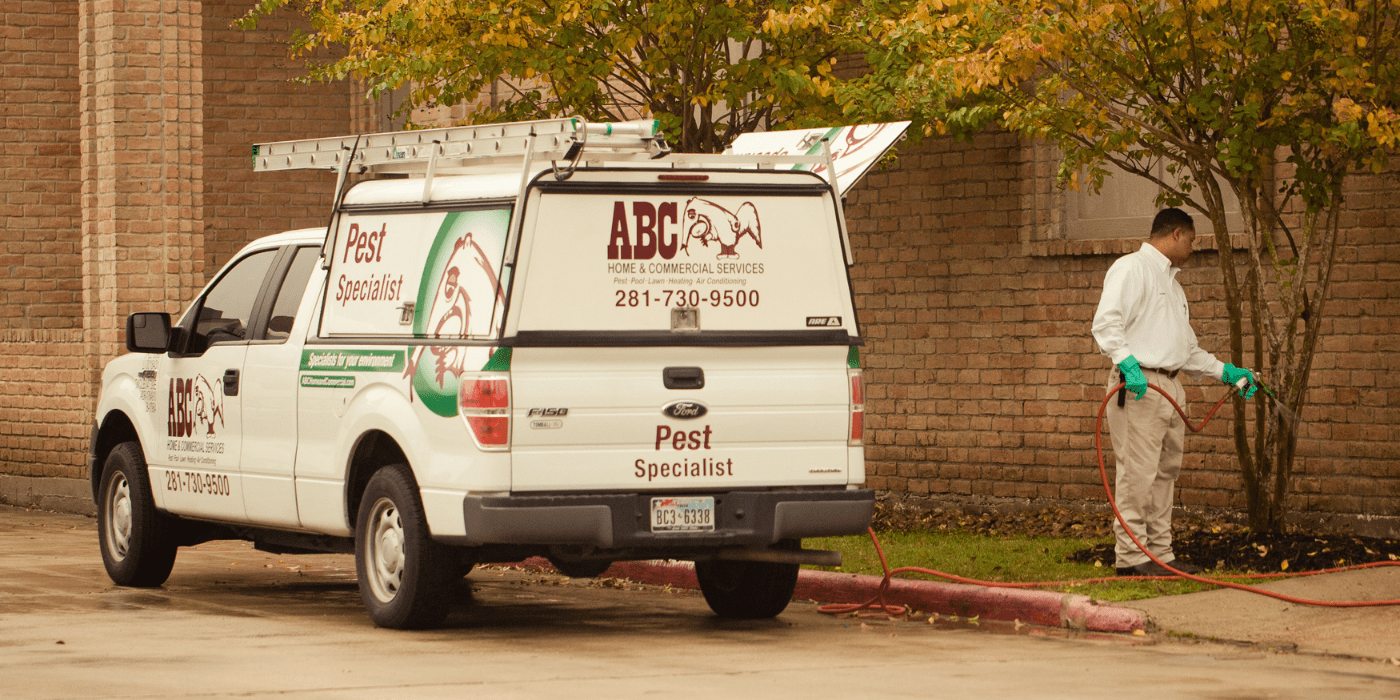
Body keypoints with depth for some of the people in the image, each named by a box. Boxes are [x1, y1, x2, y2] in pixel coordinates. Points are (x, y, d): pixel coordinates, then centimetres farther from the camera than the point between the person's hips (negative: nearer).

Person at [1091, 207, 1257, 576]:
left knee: (1165, 473, 11)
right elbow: (1106, 323, -18)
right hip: (1138, 383, -10)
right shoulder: (1131, 268, -5)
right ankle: (1130, 556, -10)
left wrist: (1225, 371, 21)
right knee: (1137, 473, -10)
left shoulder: (1171, 282, 26)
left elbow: (1188, 350, 28)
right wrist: (1127, 361, -29)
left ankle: (1160, 553, 16)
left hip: (1170, 388, 10)